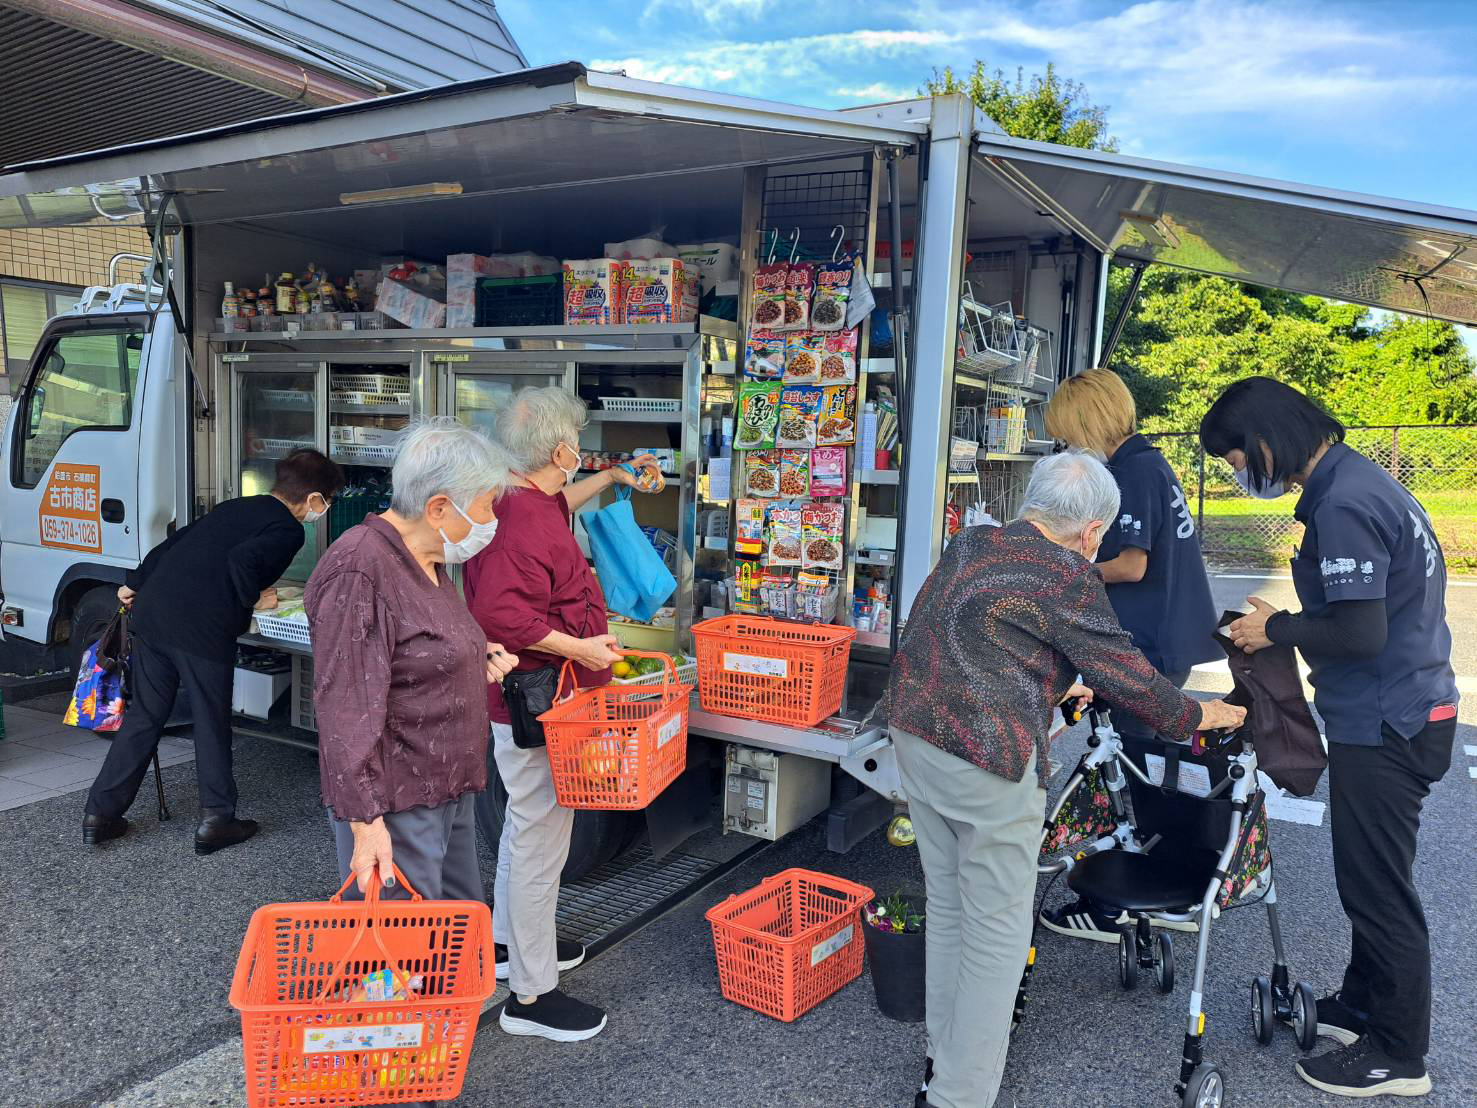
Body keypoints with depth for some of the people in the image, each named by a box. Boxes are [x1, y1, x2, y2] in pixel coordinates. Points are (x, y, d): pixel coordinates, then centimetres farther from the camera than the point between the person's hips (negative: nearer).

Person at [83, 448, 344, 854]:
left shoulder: (234, 507, 20)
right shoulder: (288, 530, -4)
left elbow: (172, 544, 24)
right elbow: (242, 560, -21)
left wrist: (135, 584, 34)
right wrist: (254, 598, -4)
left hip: (151, 612, 8)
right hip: (202, 630, -7)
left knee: (143, 717, 18)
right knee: (212, 726, 8)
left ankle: (101, 813, 25)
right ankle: (216, 820, 19)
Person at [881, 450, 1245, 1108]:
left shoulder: (969, 545, 12)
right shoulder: (1066, 577, -10)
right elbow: (1131, 677, -3)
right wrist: (1203, 716, 14)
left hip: (912, 732, 8)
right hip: (986, 762, -8)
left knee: (946, 909, 20)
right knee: (997, 936, 6)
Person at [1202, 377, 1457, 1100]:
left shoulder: (1342, 506, -22)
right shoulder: (1359, 479, 9)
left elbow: (1361, 632, -25)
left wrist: (1277, 629, -11)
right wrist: (1291, 632, 8)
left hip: (1384, 728, -10)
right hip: (1405, 710, 10)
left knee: (1378, 888, 4)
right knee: (1371, 877, 21)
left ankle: (1398, 1055, 20)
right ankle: (1361, 1007, 37)